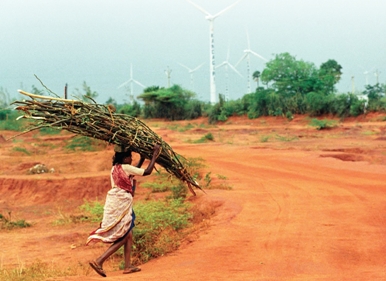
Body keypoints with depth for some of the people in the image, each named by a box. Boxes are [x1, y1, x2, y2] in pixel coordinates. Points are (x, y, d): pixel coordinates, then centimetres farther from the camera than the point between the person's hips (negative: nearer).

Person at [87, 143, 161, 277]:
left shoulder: (115, 168, 14)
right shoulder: (125, 167, -11)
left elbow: (132, 172, 28)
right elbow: (147, 171, -10)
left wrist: (142, 158, 25)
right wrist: (155, 155, -1)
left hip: (115, 206, 9)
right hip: (120, 207, -9)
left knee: (129, 236, 13)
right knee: (123, 238, -4)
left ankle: (127, 266, 13)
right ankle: (99, 261, -9)